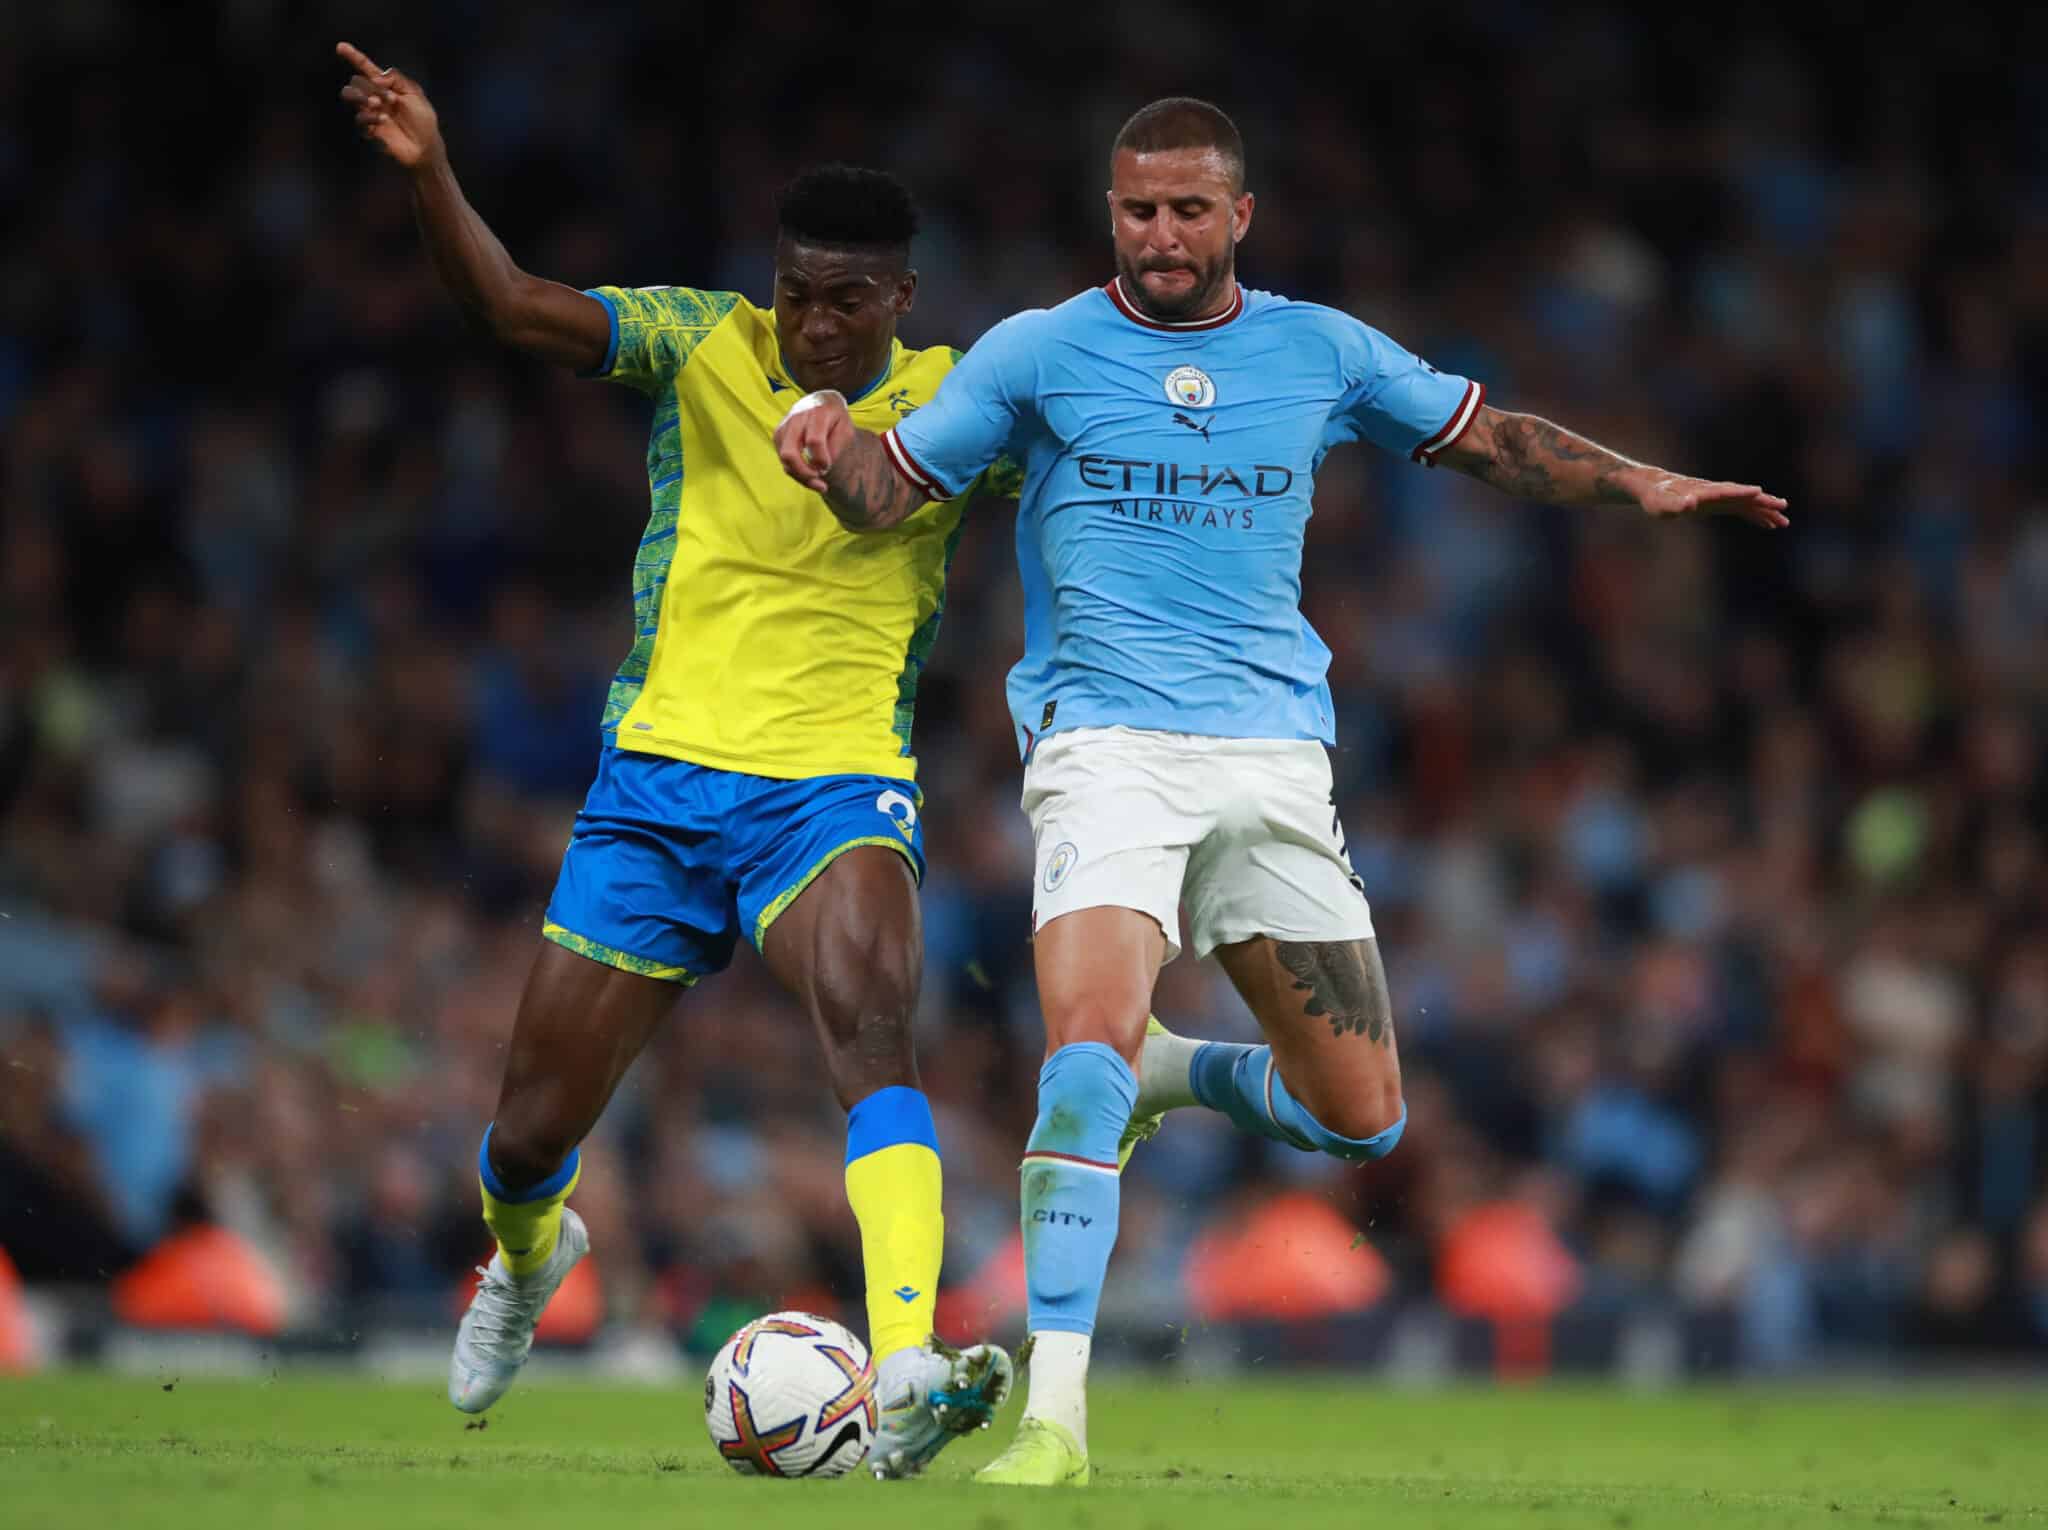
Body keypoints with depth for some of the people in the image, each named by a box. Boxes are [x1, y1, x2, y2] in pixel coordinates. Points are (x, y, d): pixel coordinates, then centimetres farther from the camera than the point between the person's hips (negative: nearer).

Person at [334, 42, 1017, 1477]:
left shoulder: (955, 404, 0)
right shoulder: (704, 346, -3)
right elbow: (516, 306, -14)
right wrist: (431, 173, -31)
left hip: (838, 782, -1)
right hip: (660, 778, 1)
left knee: (871, 1021, -32)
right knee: (532, 1134, 8)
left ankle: (907, 1379, -43)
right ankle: (528, 1255, 46)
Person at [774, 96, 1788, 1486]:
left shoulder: (1321, 352, 9)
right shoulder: (1039, 353, 3)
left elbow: (1490, 438, 19)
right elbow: (887, 490, 4)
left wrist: (1644, 487, 6)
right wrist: (828, 442, -18)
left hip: (1275, 754, 3)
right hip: (1107, 746, -3)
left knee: (1362, 1121, 2)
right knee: (1086, 1050, -26)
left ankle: (1176, 1073, 34)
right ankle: (1055, 1413, -23)